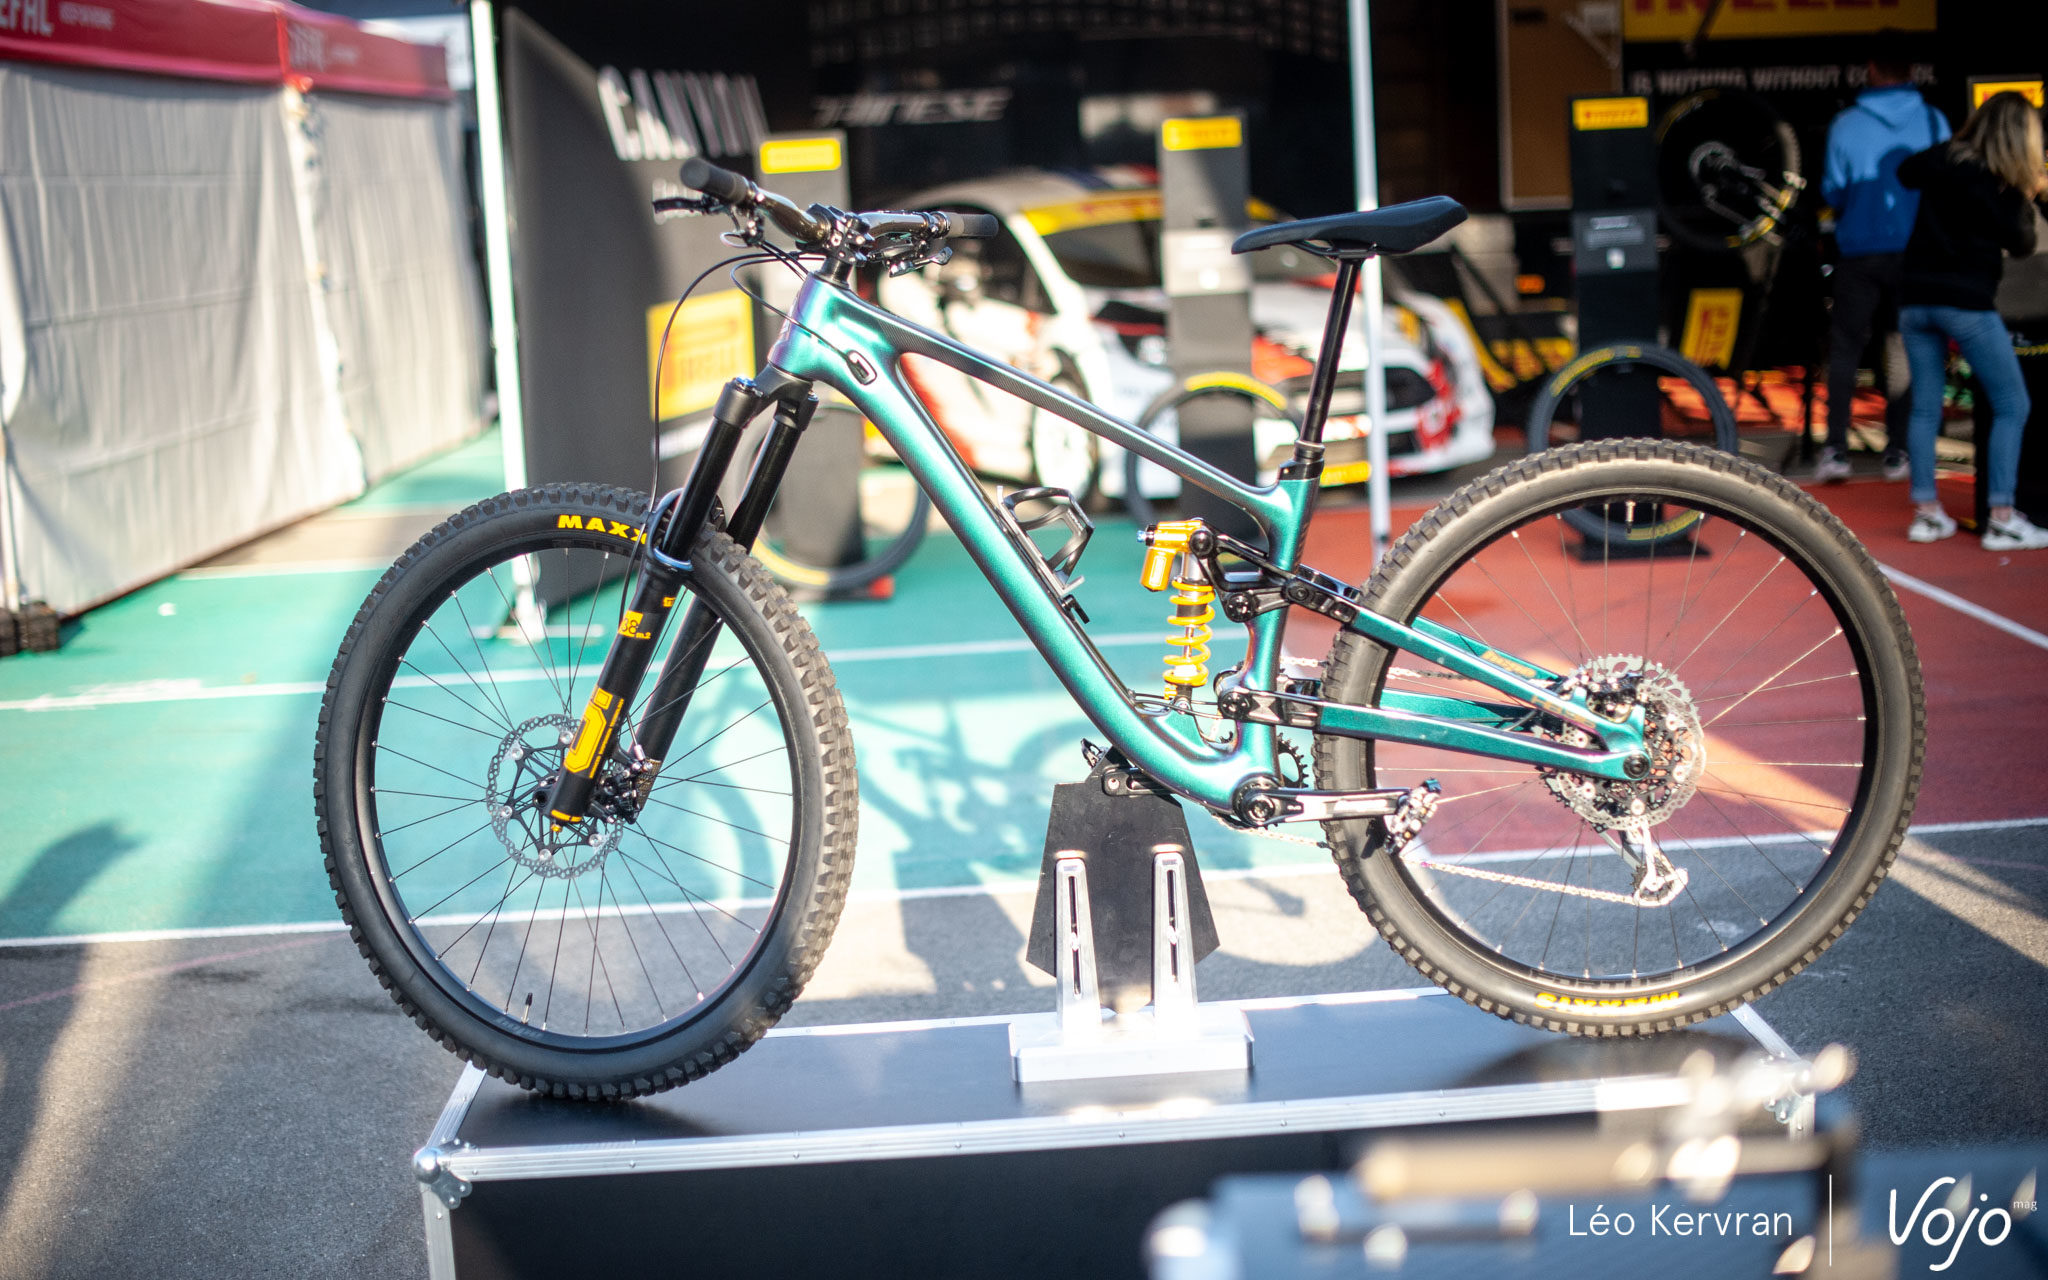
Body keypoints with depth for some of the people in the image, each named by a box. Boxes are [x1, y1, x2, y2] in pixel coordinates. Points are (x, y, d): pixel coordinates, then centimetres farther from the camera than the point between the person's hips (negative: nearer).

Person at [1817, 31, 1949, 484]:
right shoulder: (1933, 122, -1)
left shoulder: (1845, 126, -3)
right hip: (1915, 251, 1)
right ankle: (1898, 451, 9)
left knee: (1845, 346, 4)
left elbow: (1832, 194, 2)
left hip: (1860, 252, -1)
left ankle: (1835, 448, -7)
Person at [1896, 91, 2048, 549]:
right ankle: (2001, 519, -2)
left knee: (1925, 406, 11)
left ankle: (1926, 512, 12)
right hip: (1967, 303, -6)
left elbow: (1904, 173, 27)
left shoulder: (1941, 160, 5)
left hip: (1916, 300, 6)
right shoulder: (2000, 182, -8)